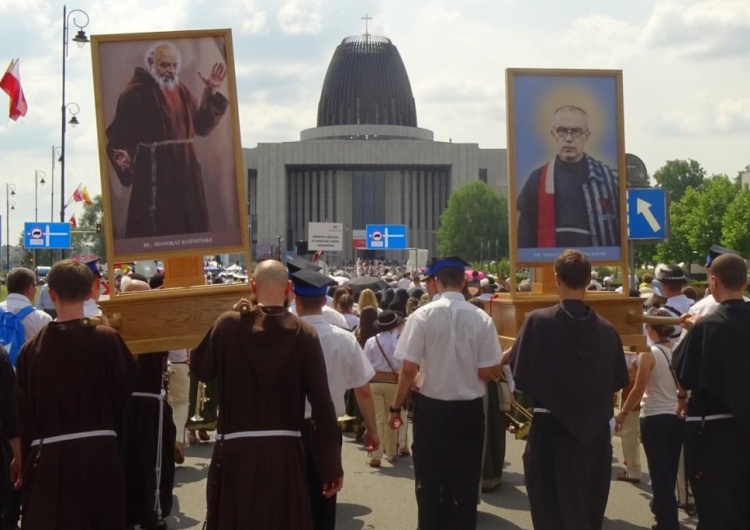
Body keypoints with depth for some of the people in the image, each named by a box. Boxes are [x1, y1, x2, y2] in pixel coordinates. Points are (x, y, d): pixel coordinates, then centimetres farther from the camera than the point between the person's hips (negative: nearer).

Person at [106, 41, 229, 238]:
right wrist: (122, 158, -31)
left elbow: (201, 126, 12)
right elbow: (118, 135, -13)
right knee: (157, 233, -7)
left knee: (192, 230, 12)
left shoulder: (181, 90, 14)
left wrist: (212, 92, 5)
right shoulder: (136, 93, -9)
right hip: (153, 177, -7)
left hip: (186, 174, 7)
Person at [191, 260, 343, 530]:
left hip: (236, 451, 0)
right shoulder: (304, 333, -7)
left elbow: (200, 369, 11)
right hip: (284, 452, 0)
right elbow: (322, 404, -8)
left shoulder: (228, 325, -6)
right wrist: (331, 464, -3)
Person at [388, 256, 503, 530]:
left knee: (429, 482, 13)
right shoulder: (482, 319, -8)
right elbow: (489, 373, -7)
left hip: (431, 408, -1)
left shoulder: (422, 316, -11)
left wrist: (396, 407, 0)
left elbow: (409, 369, -12)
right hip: (469, 410, 1)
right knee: (465, 483, 13)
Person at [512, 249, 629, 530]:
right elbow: (617, 381, 5)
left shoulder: (538, 321, -13)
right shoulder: (607, 329, -6)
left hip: (551, 429, -3)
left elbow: (521, 378, -10)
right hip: (595, 432, 4)